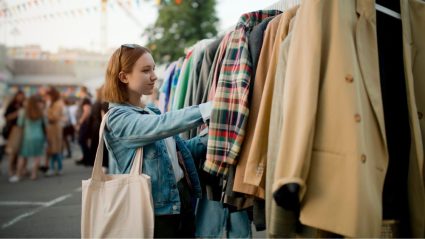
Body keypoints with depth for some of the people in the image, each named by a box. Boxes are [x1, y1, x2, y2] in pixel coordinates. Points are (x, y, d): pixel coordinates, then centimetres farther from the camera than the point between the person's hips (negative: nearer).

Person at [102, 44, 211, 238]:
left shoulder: (152, 112, 14)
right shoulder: (118, 117, -11)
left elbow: (178, 150, 18)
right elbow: (162, 125, -27)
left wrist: (211, 136, 2)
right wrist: (207, 109, -33)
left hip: (183, 200, 8)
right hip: (156, 211, -8)